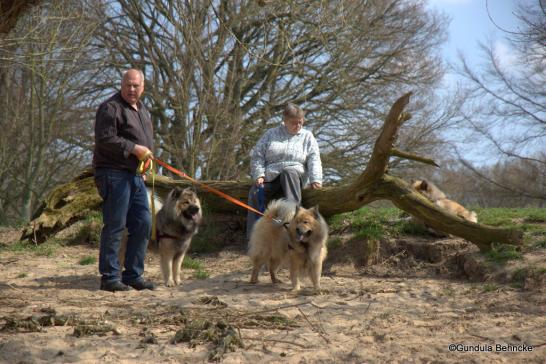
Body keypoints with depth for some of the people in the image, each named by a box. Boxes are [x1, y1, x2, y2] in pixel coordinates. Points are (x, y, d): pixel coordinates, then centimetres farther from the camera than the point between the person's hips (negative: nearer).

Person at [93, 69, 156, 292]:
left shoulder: (143, 111, 21)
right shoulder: (111, 108, -8)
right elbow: (105, 139, -18)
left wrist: (147, 157, 18)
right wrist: (133, 148, -18)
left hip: (135, 176, 9)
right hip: (114, 174, -9)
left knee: (143, 224, 9)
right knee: (115, 226, -6)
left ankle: (133, 275, 17)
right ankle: (109, 278, 1)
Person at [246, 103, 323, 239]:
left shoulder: (307, 136, 13)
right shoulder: (271, 134, 14)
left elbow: (314, 159, 0)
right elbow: (257, 154, 8)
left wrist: (315, 179, -17)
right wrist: (259, 175, -8)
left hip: (295, 173, -1)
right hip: (270, 177, 1)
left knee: (288, 171, -38)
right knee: (255, 192, -29)